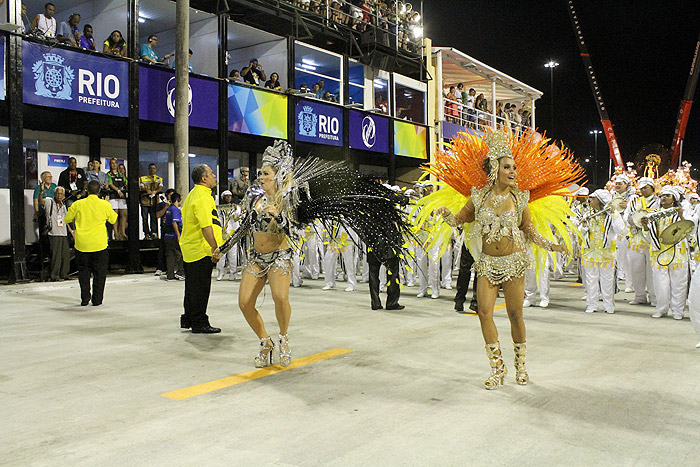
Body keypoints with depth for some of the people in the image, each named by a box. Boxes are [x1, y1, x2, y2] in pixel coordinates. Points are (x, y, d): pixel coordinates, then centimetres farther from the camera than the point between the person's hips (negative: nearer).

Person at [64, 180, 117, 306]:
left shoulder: (77, 204, -2)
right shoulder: (105, 205, -4)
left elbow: (67, 219, 10)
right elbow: (113, 220, 10)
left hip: (81, 244, 1)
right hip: (99, 244, -1)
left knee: (83, 271, 14)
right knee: (99, 272, 9)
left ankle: (85, 298, 14)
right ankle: (97, 299, 9)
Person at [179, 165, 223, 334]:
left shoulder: (192, 195, 15)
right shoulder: (203, 197, -17)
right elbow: (206, 226, -25)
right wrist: (215, 248, -25)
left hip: (189, 248, 10)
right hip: (201, 250, -10)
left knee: (192, 286, 17)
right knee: (201, 288, -2)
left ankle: (188, 319, 26)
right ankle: (199, 324, 6)